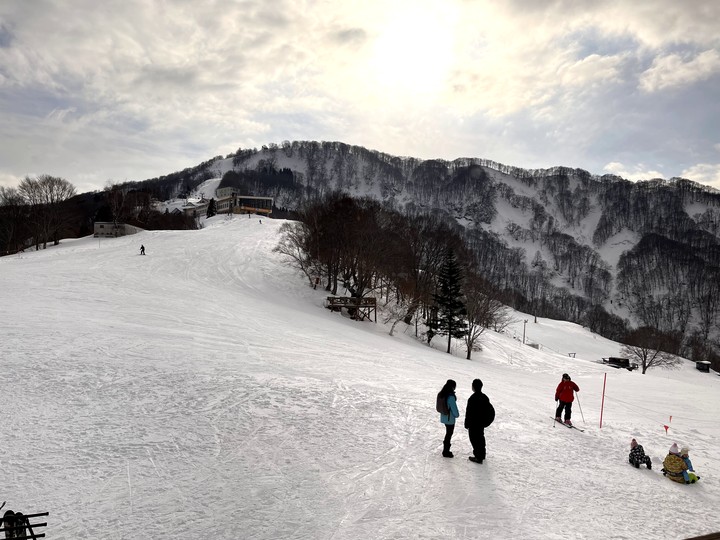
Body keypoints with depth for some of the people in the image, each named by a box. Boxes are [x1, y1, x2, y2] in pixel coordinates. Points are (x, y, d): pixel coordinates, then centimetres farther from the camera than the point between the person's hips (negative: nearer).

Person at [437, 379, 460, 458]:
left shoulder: (441, 394, -2)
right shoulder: (451, 397, -28)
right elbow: (454, 408, -21)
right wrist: (457, 415, 0)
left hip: (443, 417, 8)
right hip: (450, 419, -8)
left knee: (448, 433, 23)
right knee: (449, 434, 8)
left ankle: (445, 450, 34)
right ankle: (446, 452, 19)